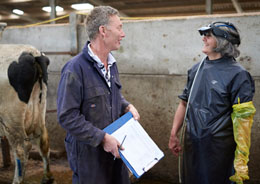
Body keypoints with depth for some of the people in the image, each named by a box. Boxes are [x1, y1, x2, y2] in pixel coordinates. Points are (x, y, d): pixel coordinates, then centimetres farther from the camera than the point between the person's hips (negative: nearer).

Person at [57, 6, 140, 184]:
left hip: (114, 148, 8)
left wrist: (127, 106, 1)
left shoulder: (111, 64, 7)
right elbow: (67, 116, -22)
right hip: (89, 153, -7)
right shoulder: (75, 68, -21)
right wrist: (102, 138, -23)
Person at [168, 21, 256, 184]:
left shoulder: (237, 74, -12)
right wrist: (174, 135, 13)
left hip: (218, 150, -6)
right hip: (191, 146, 6)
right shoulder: (196, 69, 8)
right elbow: (184, 103, 16)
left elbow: (243, 119, -17)